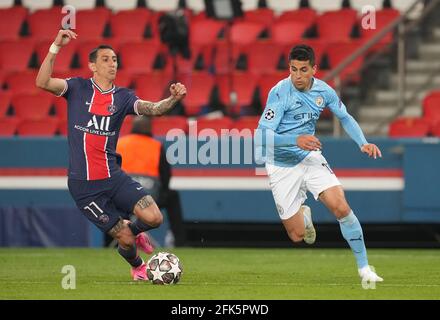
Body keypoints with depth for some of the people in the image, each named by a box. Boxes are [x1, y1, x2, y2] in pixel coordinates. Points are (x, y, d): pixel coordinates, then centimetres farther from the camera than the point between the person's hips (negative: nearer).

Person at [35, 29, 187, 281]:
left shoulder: (122, 97, 5)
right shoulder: (78, 88, -1)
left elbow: (152, 109, -12)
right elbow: (42, 82, -15)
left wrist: (173, 99, -32)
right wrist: (55, 48, -26)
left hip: (113, 176, 3)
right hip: (84, 185, -3)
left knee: (154, 218, -14)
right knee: (124, 239, -2)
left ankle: (134, 230, 23)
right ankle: (138, 267, 34)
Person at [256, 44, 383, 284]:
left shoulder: (323, 91, -5)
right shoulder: (279, 93, -20)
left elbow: (345, 118, 14)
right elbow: (262, 135, -25)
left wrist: (363, 143, -3)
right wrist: (296, 140, -40)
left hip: (310, 157, 3)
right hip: (281, 166, -3)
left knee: (341, 207, -19)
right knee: (297, 235, -2)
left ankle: (364, 268, -5)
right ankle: (303, 216, 36)